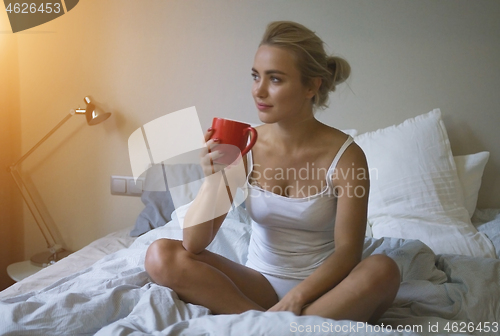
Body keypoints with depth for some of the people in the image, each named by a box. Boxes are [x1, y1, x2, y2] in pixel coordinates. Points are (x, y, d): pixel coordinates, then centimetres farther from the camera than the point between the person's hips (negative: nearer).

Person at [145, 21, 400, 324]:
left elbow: (347, 251, -12)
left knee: (383, 270, -32)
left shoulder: (346, 156, -12)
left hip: (320, 287, -2)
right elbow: (194, 245, -9)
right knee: (161, 256, -17)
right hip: (260, 284, 3)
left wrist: (295, 299, -26)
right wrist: (213, 181, -26)